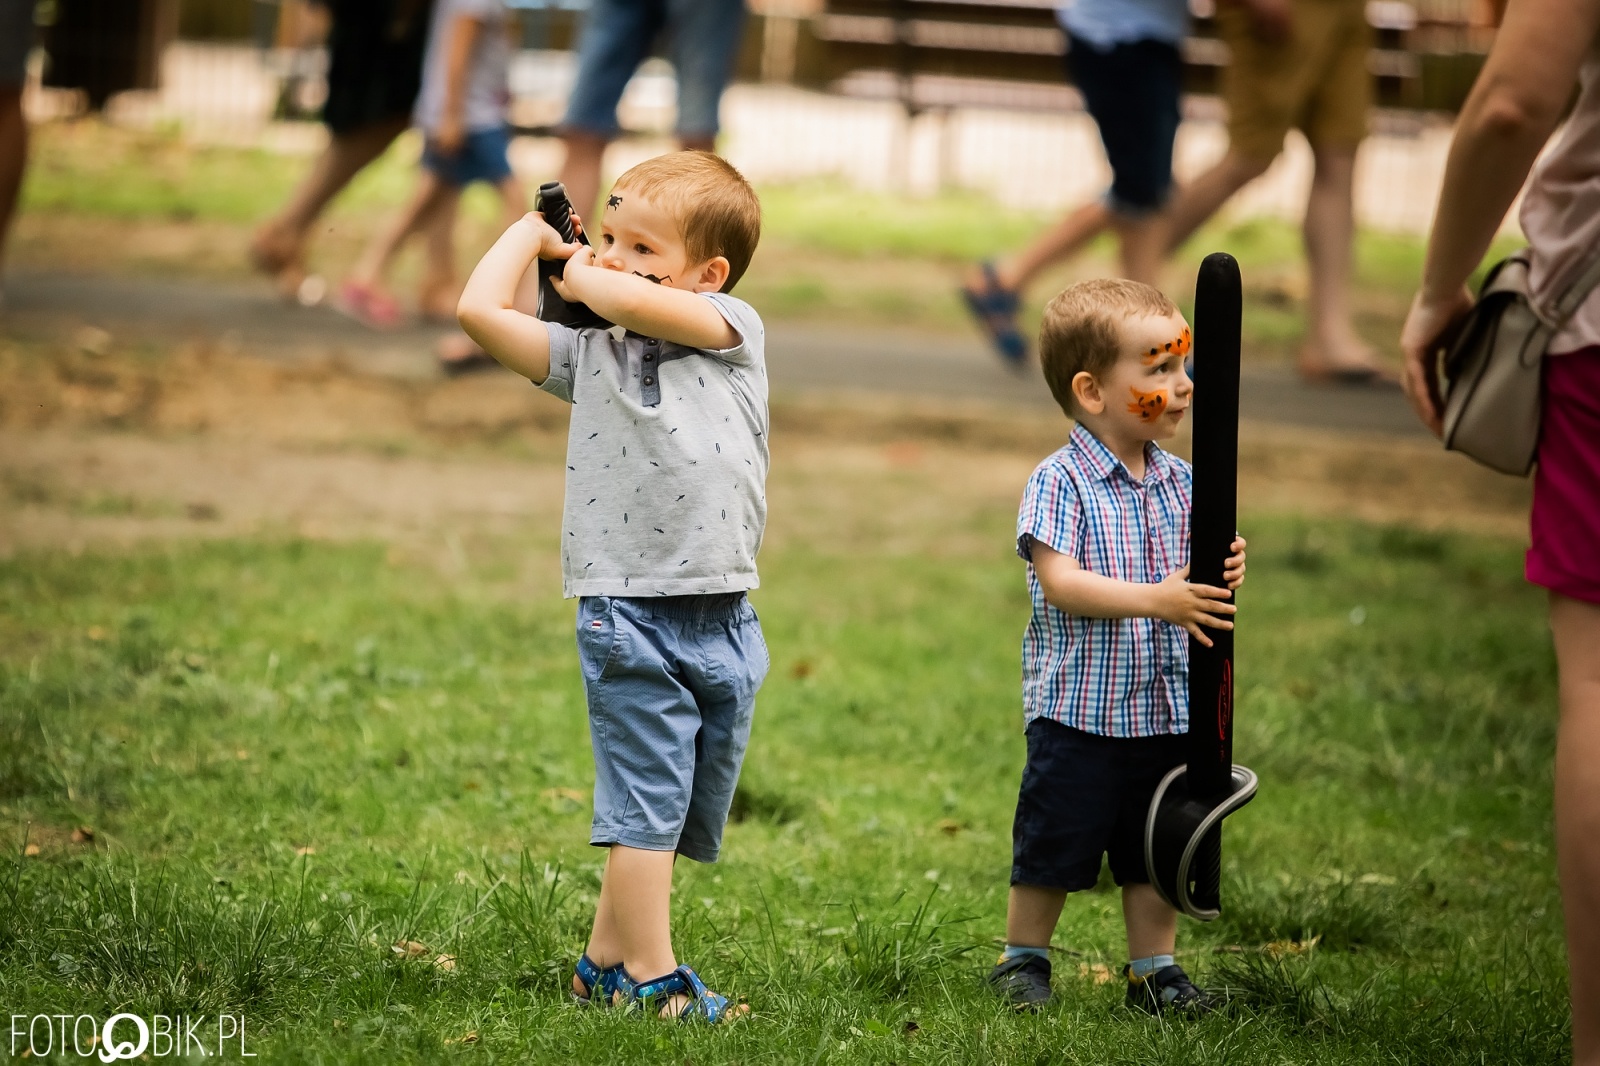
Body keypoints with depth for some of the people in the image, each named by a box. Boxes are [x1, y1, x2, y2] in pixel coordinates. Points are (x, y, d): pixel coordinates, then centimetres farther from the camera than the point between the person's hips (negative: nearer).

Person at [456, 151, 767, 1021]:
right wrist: (534, 232, 11)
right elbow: (479, 310, -1)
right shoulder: (588, 355, 8)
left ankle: (605, 963, 23)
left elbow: (632, 301, -14)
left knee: (683, 820, 11)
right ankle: (652, 982, -1)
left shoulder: (736, 332, 3)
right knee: (645, 809, -5)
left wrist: (578, 277, 4)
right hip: (630, 615, -1)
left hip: (723, 621, 2)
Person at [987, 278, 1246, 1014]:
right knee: (1054, 846, 4)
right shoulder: (1060, 482, -12)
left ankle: (1154, 968, 23)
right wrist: (1156, 600, -30)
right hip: (1079, 711, -5)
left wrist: (1225, 575, -16)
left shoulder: (1178, 482, 6)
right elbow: (1060, 582, -21)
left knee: (1156, 849, 11)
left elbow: (1194, 579, 8)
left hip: (1166, 709, 5)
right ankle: (1022, 960, 21)